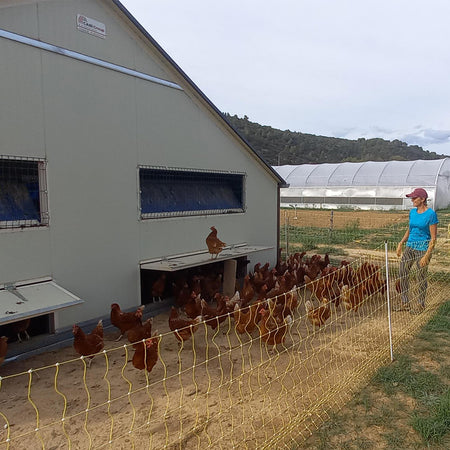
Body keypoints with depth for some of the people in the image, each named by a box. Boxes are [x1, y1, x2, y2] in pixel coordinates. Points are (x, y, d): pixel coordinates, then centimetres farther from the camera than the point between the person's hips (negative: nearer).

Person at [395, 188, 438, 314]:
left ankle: (421, 305, 20)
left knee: (421, 277, 4)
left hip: (423, 248, -6)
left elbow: (433, 238, -14)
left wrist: (427, 256, -18)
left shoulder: (431, 214, -13)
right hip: (410, 246, 7)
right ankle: (405, 303, 15)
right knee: (402, 273, 4)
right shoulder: (412, 212, 6)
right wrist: (401, 243, 5)